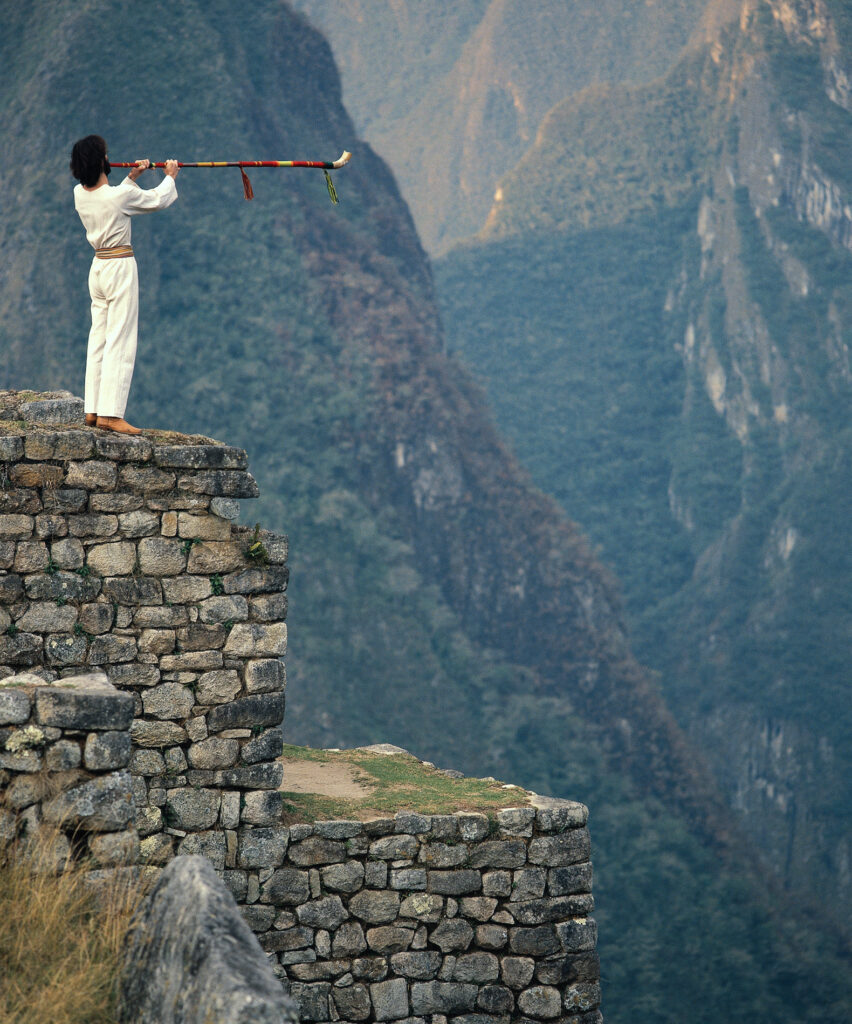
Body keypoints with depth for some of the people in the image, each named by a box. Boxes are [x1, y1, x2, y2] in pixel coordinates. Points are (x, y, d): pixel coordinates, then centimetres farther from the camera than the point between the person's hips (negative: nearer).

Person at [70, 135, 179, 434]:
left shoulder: (80, 194, 2)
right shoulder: (121, 195, -17)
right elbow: (158, 199, 1)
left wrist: (132, 177, 26)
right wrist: (170, 176, 19)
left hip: (98, 267, 7)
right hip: (121, 267, -7)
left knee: (98, 339, 11)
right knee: (119, 342, -7)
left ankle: (93, 410, 11)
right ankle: (110, 413, -11)